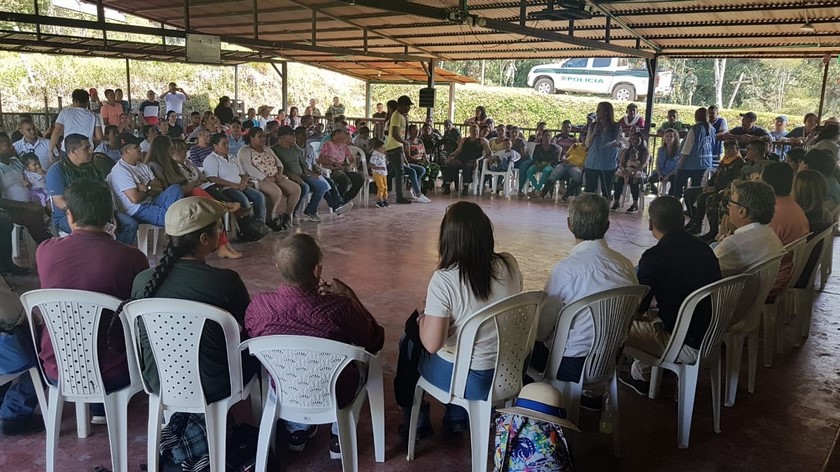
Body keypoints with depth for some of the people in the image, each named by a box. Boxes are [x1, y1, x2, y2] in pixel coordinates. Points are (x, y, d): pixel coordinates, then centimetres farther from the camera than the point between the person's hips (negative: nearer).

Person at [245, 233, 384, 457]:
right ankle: (339, 437, 33)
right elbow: (375, 342, -13)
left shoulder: (258, 306, -26)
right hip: (335, 397, -2)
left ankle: (297, 431, 42)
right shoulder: (339, 308, -33)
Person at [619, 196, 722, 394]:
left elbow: (637, 307, -8)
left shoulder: (654, 257, -18)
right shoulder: (704, 249, 4)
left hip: (687, 347, -7)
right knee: (653, 318, 29)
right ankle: (640, 375, 39)